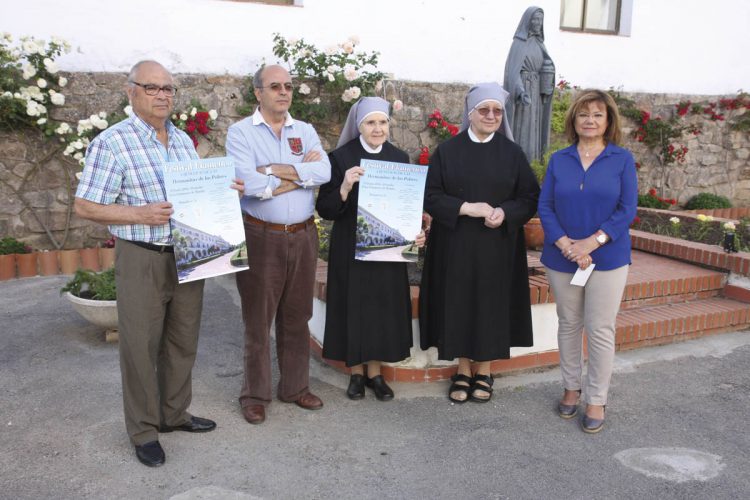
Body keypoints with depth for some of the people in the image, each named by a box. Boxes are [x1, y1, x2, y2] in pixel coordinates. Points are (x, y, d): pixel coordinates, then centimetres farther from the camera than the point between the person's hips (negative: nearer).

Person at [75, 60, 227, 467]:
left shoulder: (184, 140, 10)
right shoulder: (111, 143, -10)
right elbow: (85, 206, -11)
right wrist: (141, 214, -22)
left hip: (188, 256, 6)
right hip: (142, 260, -6)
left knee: (183, 342, 15)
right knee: (141, 346, 4)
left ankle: (174, 414, 33)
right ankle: (144, 430, 20)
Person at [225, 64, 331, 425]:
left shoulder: (305, 131, 9)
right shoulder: (240, 132, -3)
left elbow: (324, 172, -9)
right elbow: (249, 184, -19)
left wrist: (276, 170, -15)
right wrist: (302, 173, -10)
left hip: (303, 236, 4)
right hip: (261, 237, -4)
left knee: (297, 317, 14)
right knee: (258, 321, 6)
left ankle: (295, 386, 29)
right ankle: (255, 394, 21)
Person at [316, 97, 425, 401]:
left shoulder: (400, 158, 5)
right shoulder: (341, 157, -6)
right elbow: (324, 209, -9)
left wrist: (416, 232, -7)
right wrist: (344, 187, -27)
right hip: (351, 250, -3)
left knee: (384, 308, 7)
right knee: (354, 307, 4)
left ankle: (375, 373, 23)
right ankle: (356, 373, 21)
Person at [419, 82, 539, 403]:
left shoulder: (512, 152, 3)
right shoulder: (448, 151, 1)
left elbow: (530, 196, 3)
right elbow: (431, 196, -3)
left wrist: (505, 212, -17)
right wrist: (465, 208, -18)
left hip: (497, 246, 0)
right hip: (456, 245, 0)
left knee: (491, 305, 6)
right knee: (459, 305, 4)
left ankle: (484, 373, 22)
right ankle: (463, 372, 20)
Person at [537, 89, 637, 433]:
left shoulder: (622, 159, -1)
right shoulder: (559, 160, 5)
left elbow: (627, 209, -7)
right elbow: (545, 207, 0)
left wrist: (591, 242, -17)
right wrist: (566, 245, -14)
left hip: (608, 258, -2)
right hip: (562, 258, 2)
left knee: (600, 330, 2)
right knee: (568, 325, 13)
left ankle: (596, 399, 16)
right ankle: (571, 387, 29)